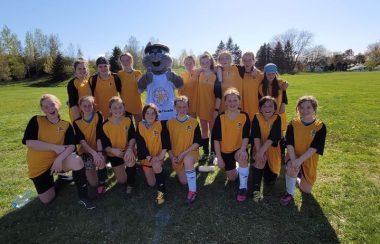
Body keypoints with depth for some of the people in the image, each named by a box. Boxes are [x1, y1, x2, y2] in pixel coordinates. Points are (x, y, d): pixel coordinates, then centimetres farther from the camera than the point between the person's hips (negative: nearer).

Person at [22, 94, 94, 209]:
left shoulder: (66, 125, -5)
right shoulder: (36, 121, -8)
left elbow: (72, 146, -15)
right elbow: (29, 142, -19)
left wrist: (59, 158, -32)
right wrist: (55, 147, -22)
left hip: (58, 160, 0)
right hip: (39, 165, 0)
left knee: (77, 160, -34)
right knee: (47, 200, 2)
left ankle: (83, 197, -20)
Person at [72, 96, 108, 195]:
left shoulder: (98, 116, -7)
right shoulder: (77, 122, -4)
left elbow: (99, 136, -15)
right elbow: (81, 140, -15)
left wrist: (99, 152, -27)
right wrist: (94, 153, -30)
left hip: (97, 149, 0)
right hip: (85, 150, 0)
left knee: (101, 161, -35)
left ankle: (102, 183, -7)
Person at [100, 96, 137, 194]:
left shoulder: (128, 120, -11)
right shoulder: (105, 125, -16)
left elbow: (132, 137, -12)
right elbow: (105, 145, -12)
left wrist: (130, 149, -30)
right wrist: (112, 150, -33)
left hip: (127, 149, 0)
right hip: (114, 153, 0)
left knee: (130, 160, -36)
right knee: (121, 181, 0)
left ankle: (130, 184, -8)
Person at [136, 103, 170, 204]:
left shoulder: (161, 125, -10)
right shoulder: (139, 126, -8)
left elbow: (166, 142, -14)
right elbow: (141, 144, -12)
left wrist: (161, 155, -25)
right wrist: (149, 157, -22)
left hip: (158, 156, -2)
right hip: (146, 157, 2)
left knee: (156, 165, -36)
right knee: (151, 183, 8)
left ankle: (162, 190, -19)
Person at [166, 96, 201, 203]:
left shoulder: (194, 122, -8)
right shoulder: (169, 123, -2)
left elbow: (197, 142, -11)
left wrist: (184, 153, -19)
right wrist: (171, 156, -9)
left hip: (191, 152, -3)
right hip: (176, 156, 3)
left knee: (187, 160, -38)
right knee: (183, 181, 7)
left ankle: (192, 190, -23)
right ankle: (190, 168, 40)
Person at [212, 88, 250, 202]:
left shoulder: (244, 116, -10)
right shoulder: (220, 118, -11)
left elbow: (246, 136, -13)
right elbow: (216, 139, -10)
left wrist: (243, 149, -32)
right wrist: (219, 157, -13)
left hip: (239, 148, -1)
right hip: (225, 151, 1)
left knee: (242, 158, -36)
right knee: (232, 178, 8)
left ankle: (243, 188, -15)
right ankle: (236, 169, 46)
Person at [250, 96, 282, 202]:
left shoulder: (277, 118, -15)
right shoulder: (257, 117, -12)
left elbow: (272, 137, -26)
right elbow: (256, 136, -22)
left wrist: (262, 151, -35)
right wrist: (259, 152, -33)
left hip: (272, 149, 0)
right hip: (260, 148, 0)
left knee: (270, 180, 1)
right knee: (260, 160, -34)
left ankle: (267, 167, 34)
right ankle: (256, 189, -24)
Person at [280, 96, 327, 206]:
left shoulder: (320, 126, -11)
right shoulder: (293, 123, -7)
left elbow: (314, 147, -19)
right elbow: (289, 143, -13)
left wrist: (300, 160, -29)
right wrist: (293, 159, -26)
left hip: (309, 159, 1)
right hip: (294, 156, 0)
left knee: (306, 190, 5)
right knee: (291, 168, -35)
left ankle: (298, 179, 42)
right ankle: (289, 193, -8)